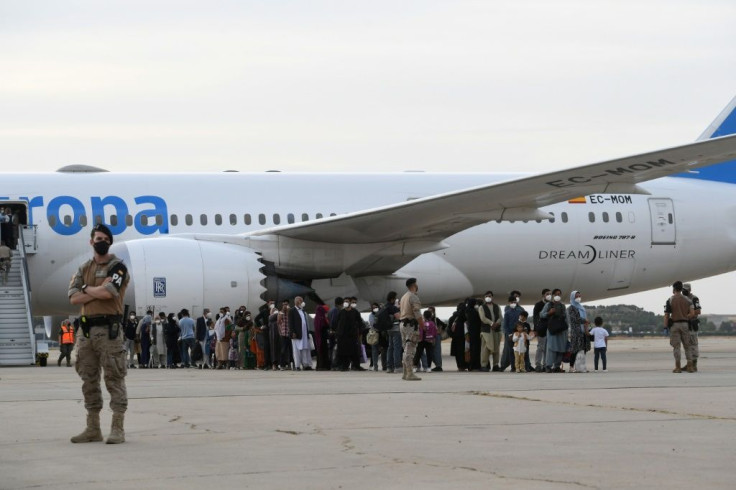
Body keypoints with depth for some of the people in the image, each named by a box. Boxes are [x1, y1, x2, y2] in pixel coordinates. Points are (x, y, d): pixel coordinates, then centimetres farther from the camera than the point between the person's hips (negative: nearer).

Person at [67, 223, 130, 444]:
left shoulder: (117, 267, -2)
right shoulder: (84, 269, 16)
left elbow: (108, 292, -18)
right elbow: (74, 298, 3)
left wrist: (87, 288, -2)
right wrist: (98, 290, -8)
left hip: (109, 329, -6)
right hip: (87, 328, 6)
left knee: (114, 378, -7)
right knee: (89, 379, 9)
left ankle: (118, 428, -7)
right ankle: (93, 428, 15)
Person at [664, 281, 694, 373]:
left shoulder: (670, 300, -4)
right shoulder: (687, 300, 5)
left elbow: (666, 315, -7)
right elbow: (692, 313, -5)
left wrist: (665, 327, -2)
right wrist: (685, 318, 8)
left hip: (674, 324, -3)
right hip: (685, 324, 3)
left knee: (676, 346, 0)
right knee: (687, 346, 9)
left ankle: (678, 367, -3)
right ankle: (690, 366, 4)